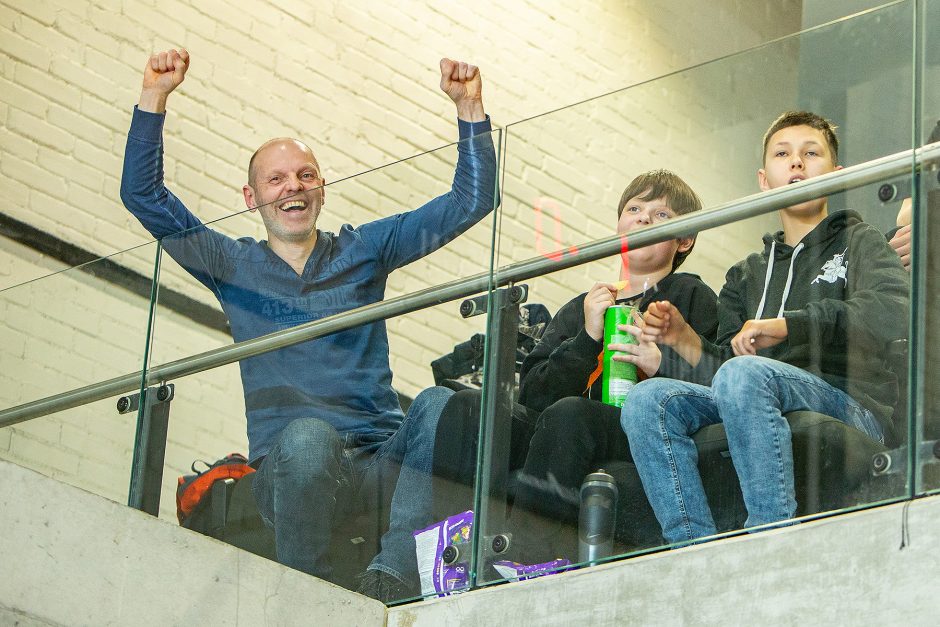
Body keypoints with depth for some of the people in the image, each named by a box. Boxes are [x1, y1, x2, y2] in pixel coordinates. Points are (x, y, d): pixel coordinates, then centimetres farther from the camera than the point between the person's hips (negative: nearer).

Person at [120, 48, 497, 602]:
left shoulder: (363, 251, 17)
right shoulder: (235, 266, 16)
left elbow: (471, 201, 16)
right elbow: (143, 194, 11)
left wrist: (470, 108, 5)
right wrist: (154, 98, 3)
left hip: (384, 460, 2)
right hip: (290, 469, -2)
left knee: (439, 405, -31)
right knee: (307, 436, -38)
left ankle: (390, 582, -38)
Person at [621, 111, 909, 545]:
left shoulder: (859, 242, 14)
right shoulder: (746, 276, 29)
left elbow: (893, 315, -10)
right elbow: (718, 372, 18)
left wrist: (787, 325, -14)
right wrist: (683, 339, -1)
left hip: (855, 409, -5)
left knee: (743, 375, -34)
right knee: (648, 399, -18)